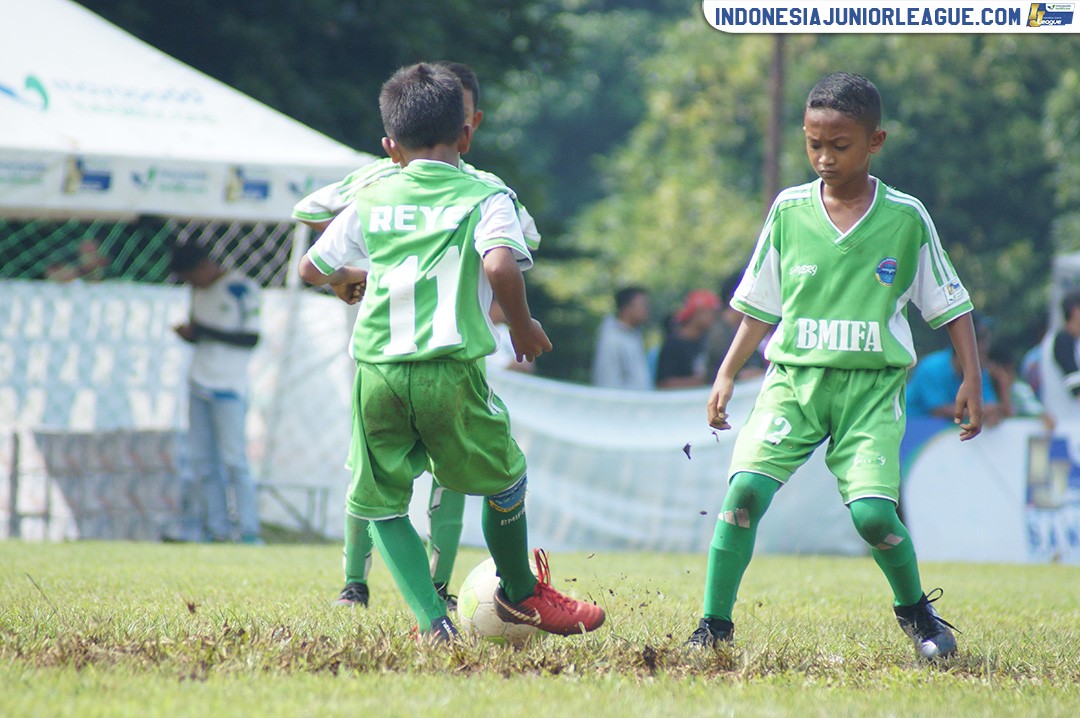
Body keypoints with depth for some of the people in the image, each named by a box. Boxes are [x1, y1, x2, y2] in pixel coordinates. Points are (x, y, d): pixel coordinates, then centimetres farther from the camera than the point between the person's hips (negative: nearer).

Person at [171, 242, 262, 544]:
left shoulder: (241, 289, -8)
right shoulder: (199, 292, 14)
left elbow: (251, 338, -14)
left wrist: (203, 332, -18)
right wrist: (189, 333, -2)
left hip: (228, 386, -7)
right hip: (199, 383, 7)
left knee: (233, 459, -11)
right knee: (202, 459, 3)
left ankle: (248, 529, -9)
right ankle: (218, 527, 5)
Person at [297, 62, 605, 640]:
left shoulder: (372, 200, 14)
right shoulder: (485, 198, 3)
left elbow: (312, 269, 23)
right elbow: (501, 265, -17)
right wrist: (522, 326, 0)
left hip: (374, 371, 3)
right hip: (449, 371, -2)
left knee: (381, 502, 14)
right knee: (504, 478, 21)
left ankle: (431, 619, -1)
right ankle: (520, 594, 38)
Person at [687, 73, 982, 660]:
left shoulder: (906, 217, 0)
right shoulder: (788, 211, 5)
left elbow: (951, 305, 8)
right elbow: (760, 304, 14)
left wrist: (971, 382, 3)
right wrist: (726, 375, 9)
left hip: (873, 385, -2)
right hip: (794, 376, 2)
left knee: (871, 511, -17)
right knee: (746, 486, -18)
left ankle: (915, 610, 12)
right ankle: (714, 625, -9)